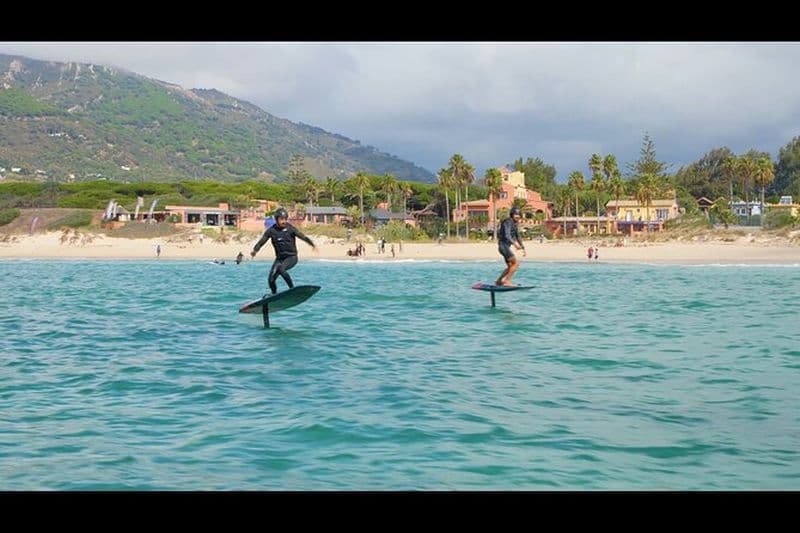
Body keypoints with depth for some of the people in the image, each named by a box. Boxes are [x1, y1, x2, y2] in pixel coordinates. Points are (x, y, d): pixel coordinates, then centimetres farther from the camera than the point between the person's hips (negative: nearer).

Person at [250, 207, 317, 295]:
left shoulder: (290, 228, -7)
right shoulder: (271, 230, -1)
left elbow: (302, 236, -11)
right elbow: (262, 241, -2)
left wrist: (312, 244, -24)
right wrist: (255, 250, -20)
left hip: (291, 257, -4)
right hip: (279, 258, 4)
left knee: (281, 269, -33)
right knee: (271, 280, -2)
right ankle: (274, 295, 25)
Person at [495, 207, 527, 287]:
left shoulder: (515, 224, 15)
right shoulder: (508, 222, -15)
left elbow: (518, 237, 26)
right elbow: (507, 235, -29)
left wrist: (523, 248, 24)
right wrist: (514, 243, -43)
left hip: (506, 247, 10)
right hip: (503, 245, -10)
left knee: (510, 267, 18)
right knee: (516, 263, -17)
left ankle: (499, 281, 29)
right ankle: (507, 281, -16)